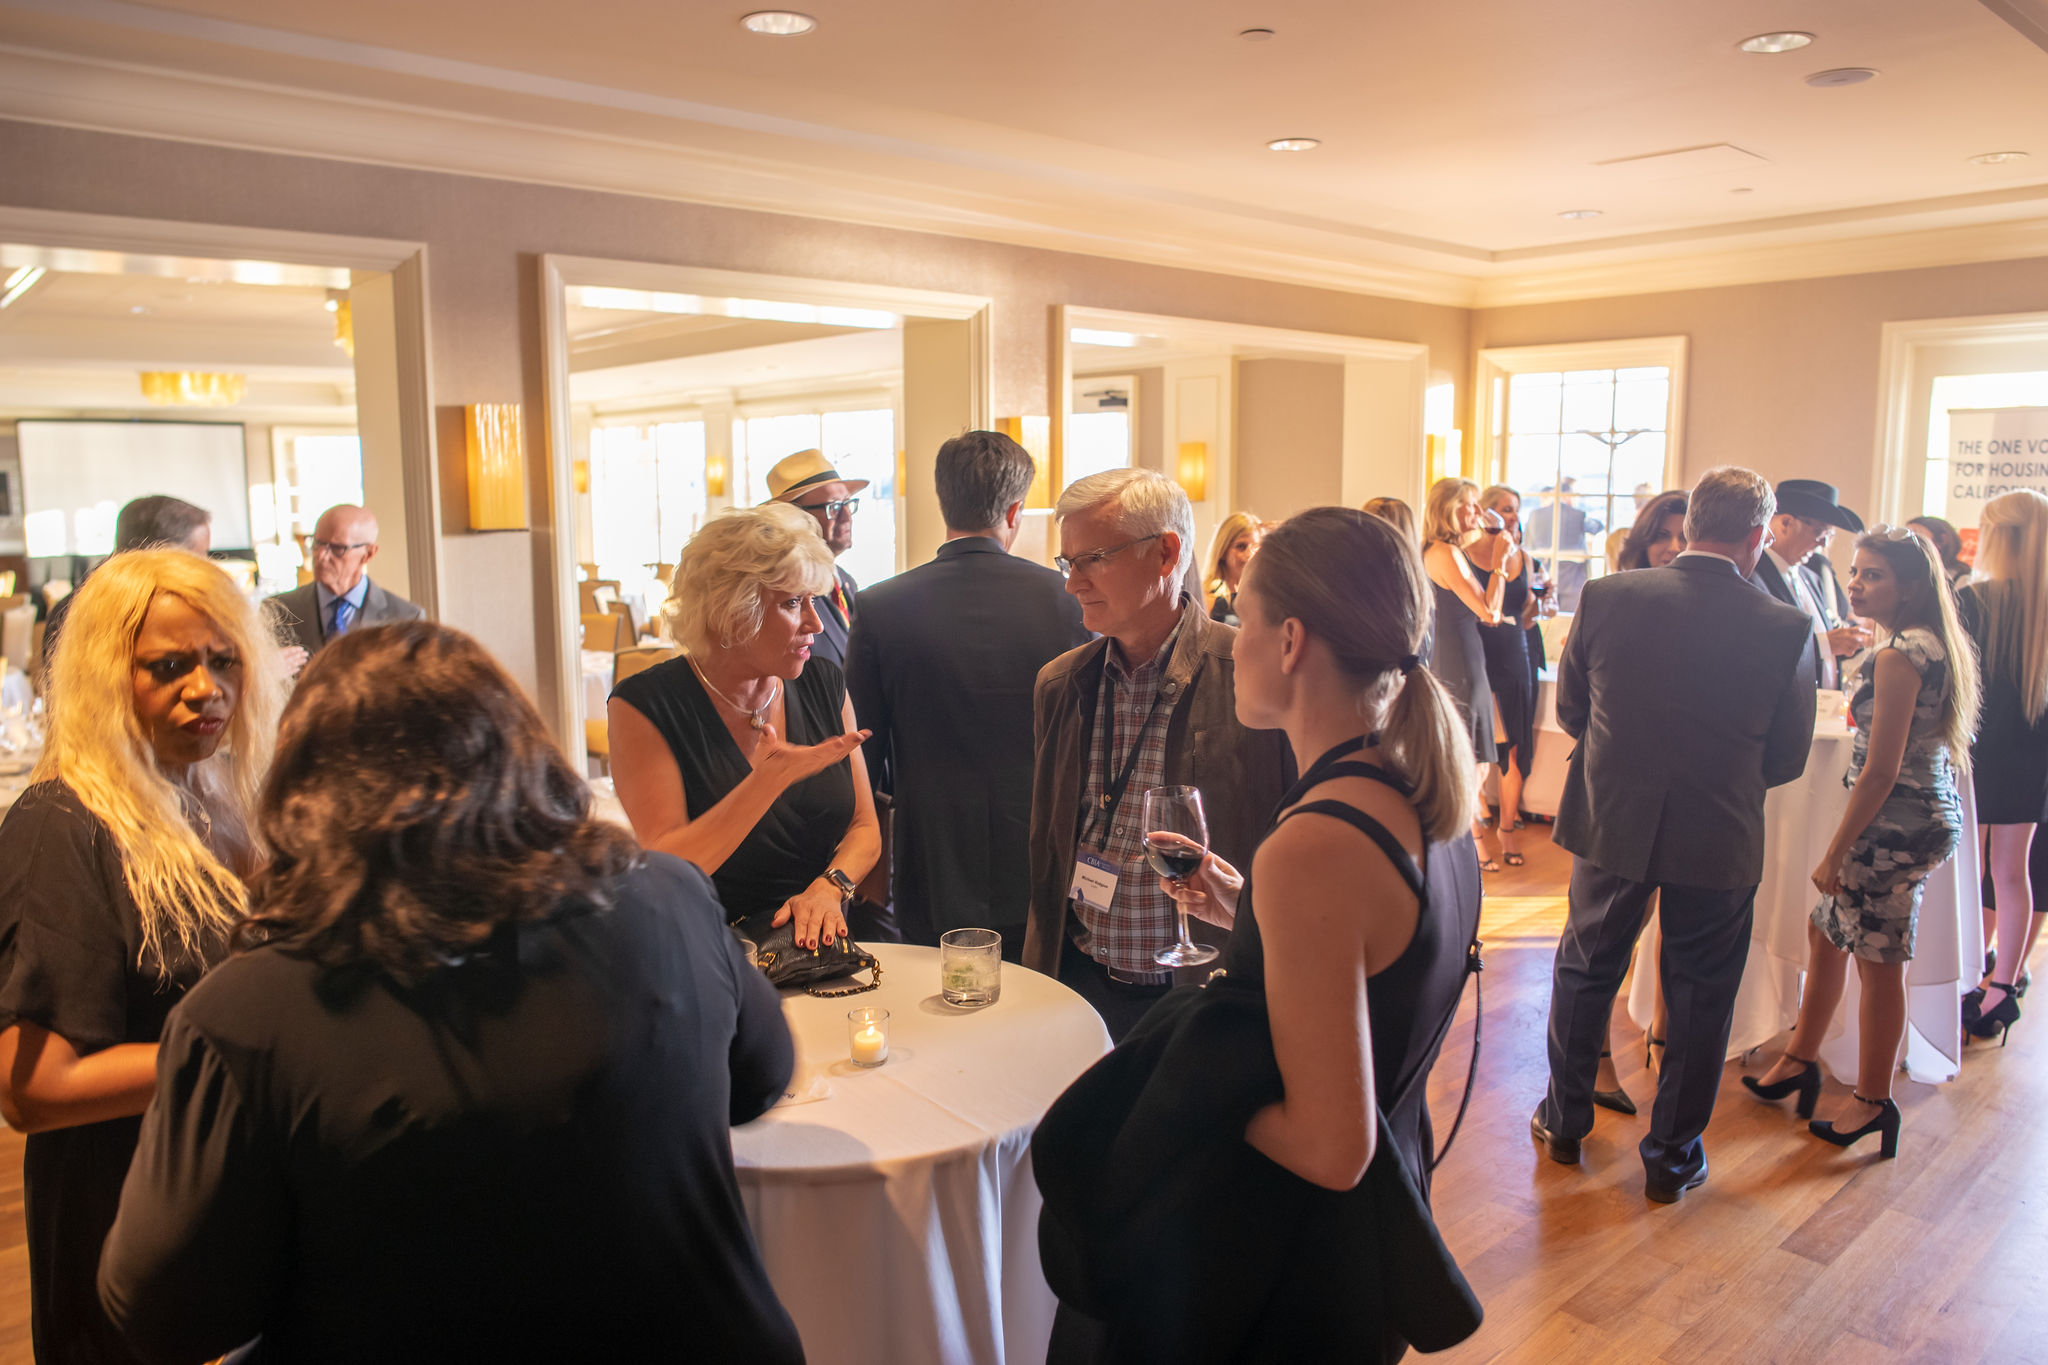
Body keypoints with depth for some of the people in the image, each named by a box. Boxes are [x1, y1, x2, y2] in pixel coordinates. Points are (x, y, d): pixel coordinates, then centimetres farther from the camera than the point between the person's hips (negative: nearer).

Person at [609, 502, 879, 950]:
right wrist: (771, 779, -23)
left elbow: (864, 829, 12)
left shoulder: (823, 685, 7)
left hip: (819, 946, 4)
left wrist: (829, 887, -9)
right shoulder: (643, 707, -7)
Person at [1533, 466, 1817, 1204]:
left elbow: (1569, 709, 0)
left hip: (1611, 822, 1)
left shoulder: (1605, 597, -12)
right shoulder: (1785, 628, -14)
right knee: (1699, 999, 15)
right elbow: (1788, 758, -4)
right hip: (1719, 839, -1)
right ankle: (1672, 1157, 28)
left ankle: (1565, 1121, 35)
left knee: (1585, 971, 20)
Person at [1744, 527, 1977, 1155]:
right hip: (1932, 814, 10)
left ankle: (1873, 1102, 18)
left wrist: (1836, 852, -15)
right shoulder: (1935, 647, 9)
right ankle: (1799, 1061, 32)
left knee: (1879, 963, 3)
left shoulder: (1897, 658, -21)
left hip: (1896, 823, -10)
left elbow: (1880, 772, -21)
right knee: (1827, 933, 19)